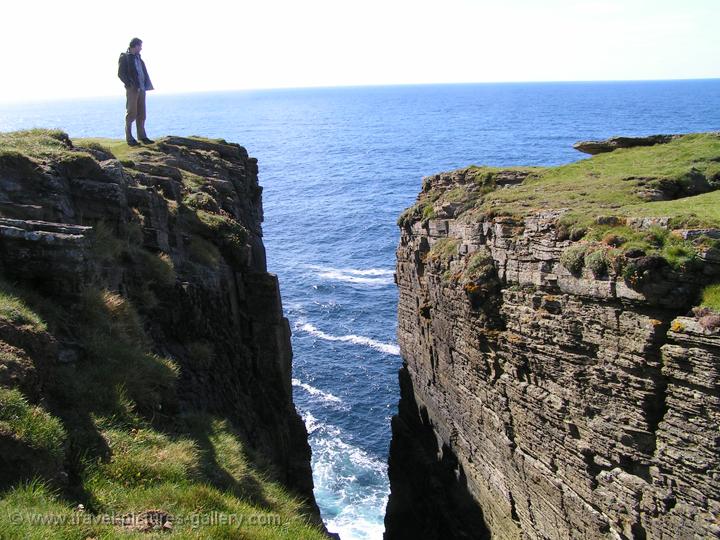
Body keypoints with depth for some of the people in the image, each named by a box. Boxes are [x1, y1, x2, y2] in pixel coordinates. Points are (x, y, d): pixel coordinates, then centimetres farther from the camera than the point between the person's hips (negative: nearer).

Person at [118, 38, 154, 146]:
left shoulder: (138, 57, 19)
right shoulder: (124, 57, -3)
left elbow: (144, 72, 19)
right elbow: (121, 73, -9)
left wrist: (147, 84, 4)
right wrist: (130, 85, -17)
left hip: (141, 88, 7)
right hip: (132, 89, -7)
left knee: (141, 114, 7)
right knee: (131, 113, -5)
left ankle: (142, 136, 12)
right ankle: (129, 137, 0)